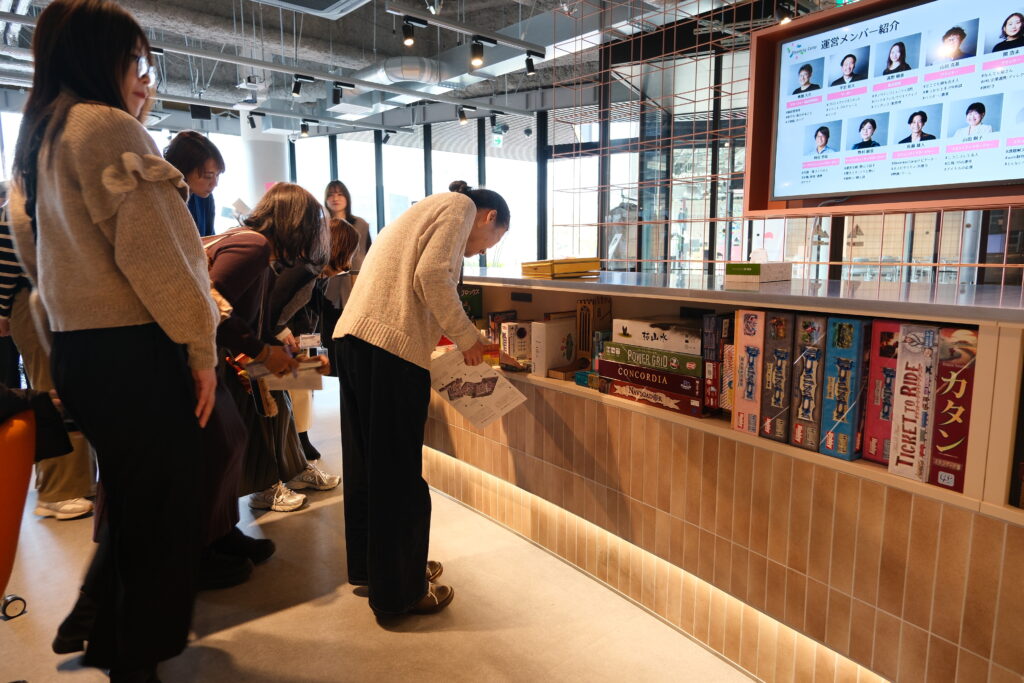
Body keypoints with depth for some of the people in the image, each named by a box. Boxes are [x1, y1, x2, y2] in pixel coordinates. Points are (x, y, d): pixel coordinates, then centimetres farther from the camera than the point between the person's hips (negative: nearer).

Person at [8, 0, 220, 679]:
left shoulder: (36, 140, 17)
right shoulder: (109, 126, -11)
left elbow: (31, 242, 21)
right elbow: (151, 247, -18)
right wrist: (200, 346, -12)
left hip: (75, 347, 9)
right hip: (135, 349, -9)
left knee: (129, 502, 24)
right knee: (163, 514, 4)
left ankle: (97, 629, 35)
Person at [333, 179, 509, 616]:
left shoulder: (431, 210, 31)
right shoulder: (462, 206, 4)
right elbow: (431, 275, -13)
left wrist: (451, 337, 25)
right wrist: (467, 336, -3)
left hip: (354, 336, 10)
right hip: (392, 344, -10)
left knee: (369, 462, 17)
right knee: (398, 473, -1)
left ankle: (369, 568, 32)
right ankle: (400, 591, 12)